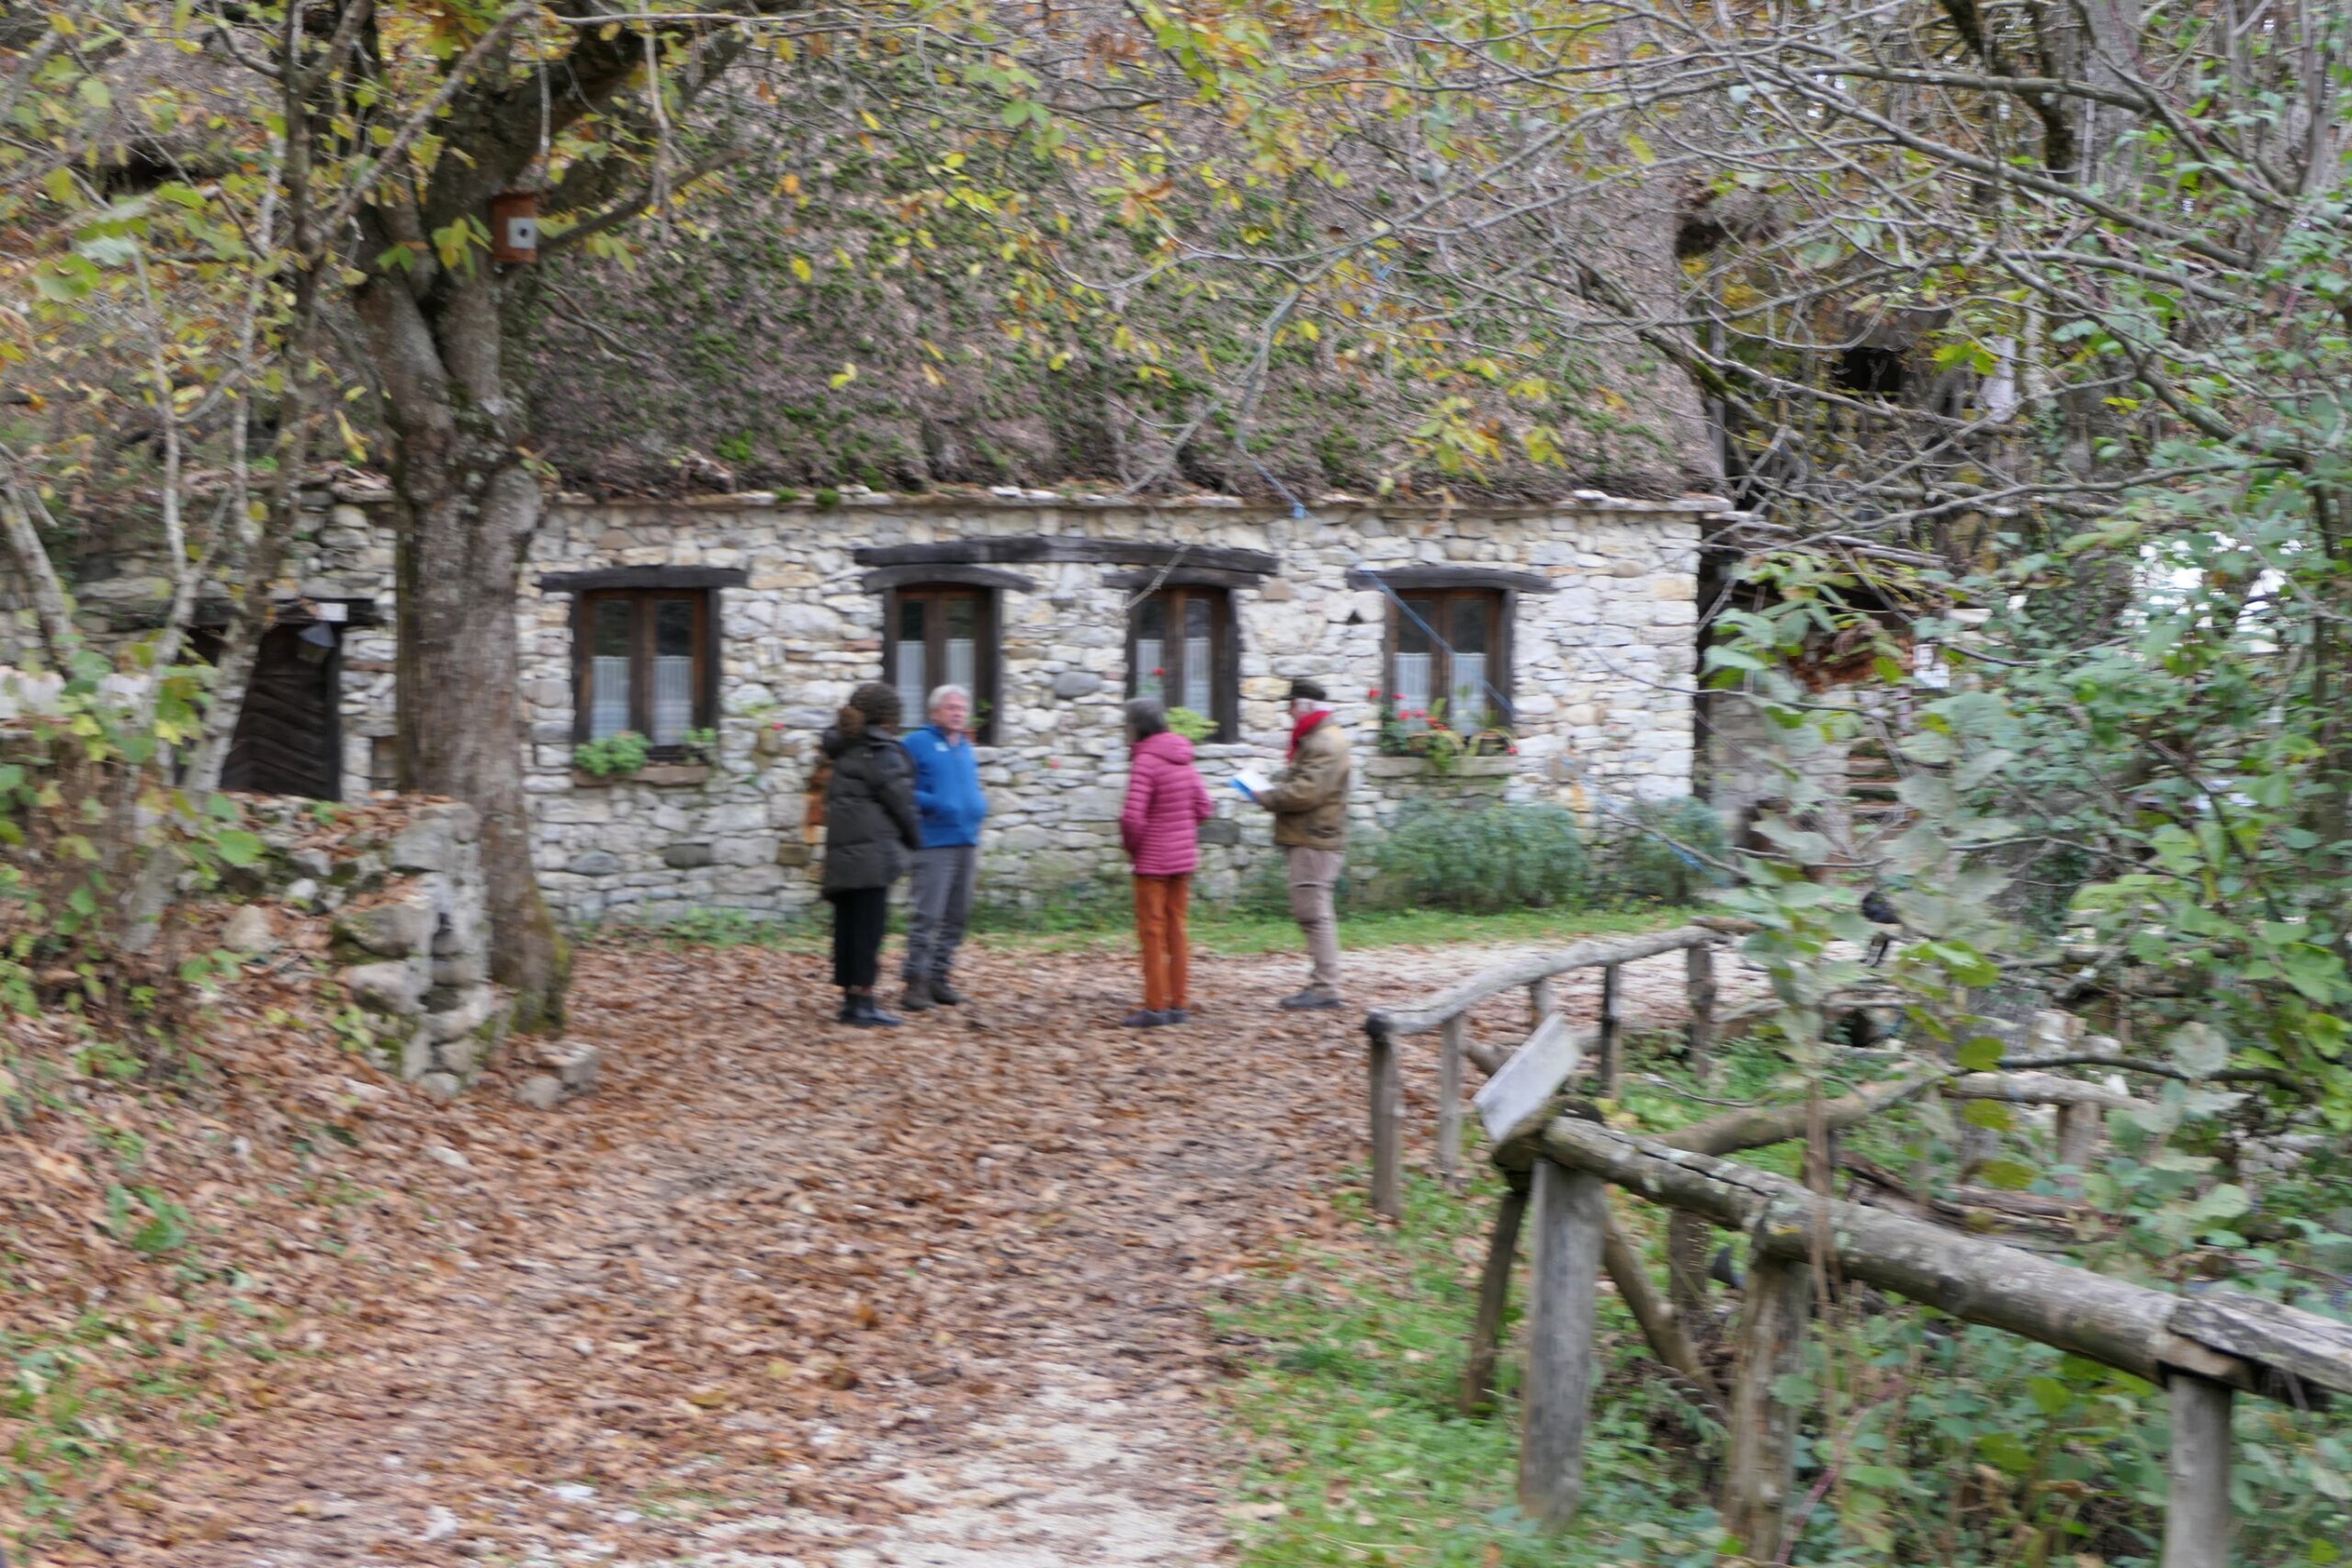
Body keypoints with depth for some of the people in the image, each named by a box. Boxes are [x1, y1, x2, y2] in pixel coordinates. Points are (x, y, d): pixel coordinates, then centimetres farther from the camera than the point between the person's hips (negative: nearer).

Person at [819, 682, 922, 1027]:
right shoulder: (883, 752, -7)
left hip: (840, 853, 7)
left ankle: (850, 998, 13)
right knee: (869, 926, -5)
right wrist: (915, 839, 7)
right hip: (873, 851, -7)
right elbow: (900, 800, -5)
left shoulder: (845, 750, 15)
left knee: (847, 926, 9)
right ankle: (864, 1002, -6)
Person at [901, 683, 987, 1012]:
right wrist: (933, 804, -21)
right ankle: (916, 980, -8)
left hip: (966, 843, 7)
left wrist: (979, 806, 9)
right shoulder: (918, 743, -4)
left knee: (957, 916, 10)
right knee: (926, 914, -11)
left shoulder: (967, 748, 17)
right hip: (934, 842, -7)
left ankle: (939, 976, 18)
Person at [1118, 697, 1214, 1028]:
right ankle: (1180, 1004, 15)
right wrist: (1183, 831, 12)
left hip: (1153, 861, -7)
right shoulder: (1182, 759, 6)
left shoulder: (1145, 762, -17)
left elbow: (1132, 817, -23)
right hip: (1184, 857, 7)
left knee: (1152, 932, 1)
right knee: (1177, 930, 13)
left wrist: (1133, 847, -7)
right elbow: (1203, 807, 10)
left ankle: (1156, 1006, 3)